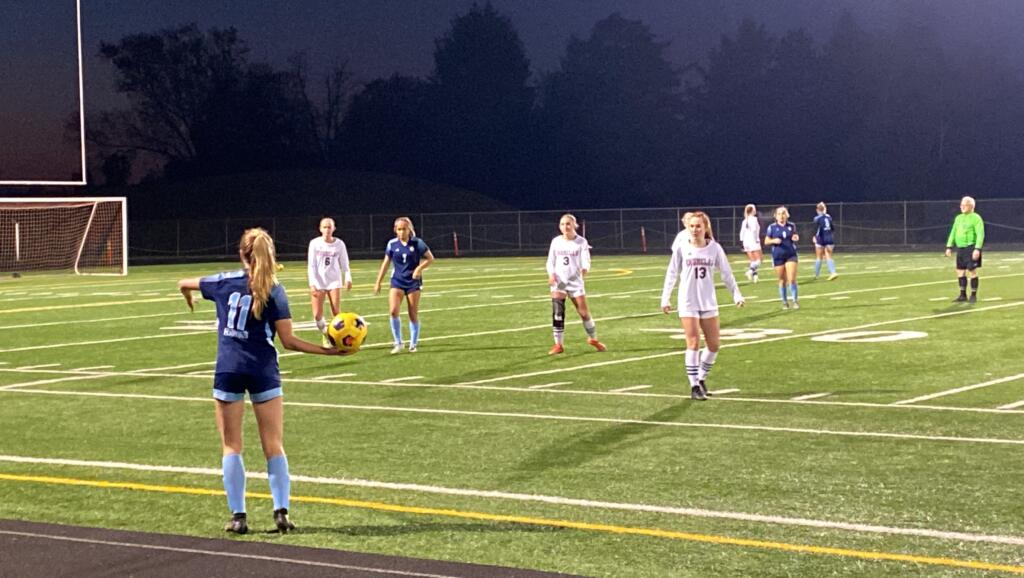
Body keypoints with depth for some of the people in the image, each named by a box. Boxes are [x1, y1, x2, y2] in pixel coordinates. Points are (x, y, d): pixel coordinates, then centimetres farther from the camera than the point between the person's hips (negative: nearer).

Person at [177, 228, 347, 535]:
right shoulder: (274, 290, -3)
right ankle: (281, 512, -2)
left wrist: (189, 300, 43)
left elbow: (183, 284, 20)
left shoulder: (224, 282, 3)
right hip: (263, 371, -1)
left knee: (231, 447, 8)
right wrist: (328, 351, 0)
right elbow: (288, 340, -6)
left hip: (228, 370, 1)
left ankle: (238, 516, 3)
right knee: (274, 446, 6)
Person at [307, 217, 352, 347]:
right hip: (318, 282, 0)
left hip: (334, 281, 0)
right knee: (317, 315, -3)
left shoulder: (339, 244, -2)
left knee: (336, 312, -10)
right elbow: (311, 265, -4)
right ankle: (325, 336, 21)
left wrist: (348, 278, -13)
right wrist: (312, 284, -13)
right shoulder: (314, 243, -4)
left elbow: (344, 264, 3)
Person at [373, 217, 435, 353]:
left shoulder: (417, 243, -7)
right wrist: (378, 282, 8)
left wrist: (420, 268, -17)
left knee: (413, 315, 3)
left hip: (413, 282, -1)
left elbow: (430, 258, 0)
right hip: (397, 281, 1)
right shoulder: (392, 244, 0)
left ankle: (413, 344, 19)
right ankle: (398, 343, -3)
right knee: (393, 311, -16)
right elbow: (386, 263, 9)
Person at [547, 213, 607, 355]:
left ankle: (593, 338, 27)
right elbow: (550, 261, 9)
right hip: (558, 282, 2)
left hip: (575, 281, -2)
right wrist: (551, 274, -10)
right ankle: (558, 344, 2)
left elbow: (585, 261, -12)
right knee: (557, 313, -8)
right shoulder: (556, 241, 3)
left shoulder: (581, 242, -5)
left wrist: (585, 269, -35)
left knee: (584, 312, 2)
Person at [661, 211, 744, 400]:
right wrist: (665, 298, 1)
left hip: (709, 303, 3)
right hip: (688, 303, -2)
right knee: (693, 343, -8)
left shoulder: (714, 248, -1)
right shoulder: (681, 249, -4)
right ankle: (694, 386, -1)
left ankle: (701, 378, 25)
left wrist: (736, 294, 1)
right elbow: (671, 274, 3)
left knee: (714, 344, 4)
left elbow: (726, 273, 5)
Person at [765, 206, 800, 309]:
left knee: (792, 279, -10)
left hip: (791, 255, 0)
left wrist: (795, 238, -5)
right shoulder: (772, 227, -1)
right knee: (782, 280, 5)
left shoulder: (791, 226, 4)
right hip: (778, 257, 0)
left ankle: (795, 300, 3)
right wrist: (774, 241, -16)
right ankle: (784, 302, 18)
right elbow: (766, 241, 4)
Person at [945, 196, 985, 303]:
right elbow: (953, 233, 20)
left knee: (972, 271, -4)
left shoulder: (976, 218, -7)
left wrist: (977, 249, -23)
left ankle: (973, 295, 5)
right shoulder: (958, 218, 15)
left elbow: (980, 234, -14)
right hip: (960, 248, 7)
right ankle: (963, 295, 17)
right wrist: (949, 247, 12)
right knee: (960, 271, 8)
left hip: (971, 248, -7)